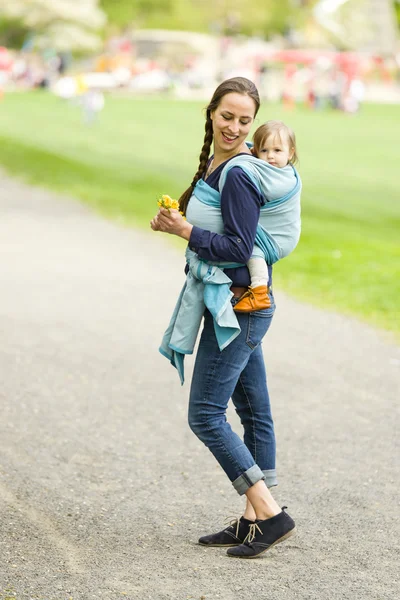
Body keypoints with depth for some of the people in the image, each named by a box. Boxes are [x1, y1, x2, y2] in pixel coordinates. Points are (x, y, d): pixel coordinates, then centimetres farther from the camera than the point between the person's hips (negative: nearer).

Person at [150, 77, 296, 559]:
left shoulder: (238, 174, -18)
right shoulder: (217, 164, 11)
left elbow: (238, 247, -22)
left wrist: (183, 230, -18)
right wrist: (176, 221, 4)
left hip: (239, 306, -10)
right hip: (242, 307, 10)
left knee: (205, 416, -6)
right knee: (254, 414, 12)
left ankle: (271, 515, -5)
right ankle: (253, 519, 20)